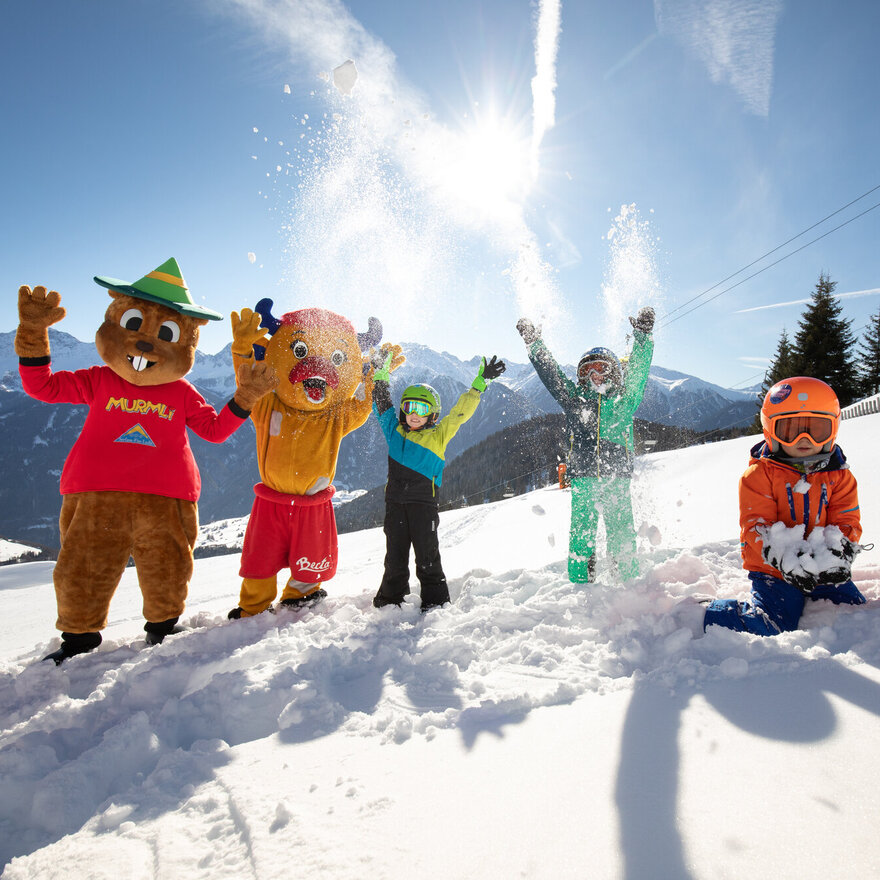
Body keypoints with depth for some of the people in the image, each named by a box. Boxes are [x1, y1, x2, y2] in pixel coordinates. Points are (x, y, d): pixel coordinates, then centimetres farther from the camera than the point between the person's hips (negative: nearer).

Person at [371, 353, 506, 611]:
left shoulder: (439, 435, 3)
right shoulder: (395, 431, 10)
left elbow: (461, 412, 0)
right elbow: (382, 402, 16)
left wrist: (481, 382, -3)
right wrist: (381, 372, 14)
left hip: (424, 503, -2)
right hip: (395, 501, 3)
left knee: (427, 556, 2)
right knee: (395, 556, 10)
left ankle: (435, 602, 13)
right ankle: (390, 600, 23)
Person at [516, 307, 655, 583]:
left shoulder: (625, 400, 12)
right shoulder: (574, 399, 13)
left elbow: (638, 367, 8)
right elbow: (550, 372, 16)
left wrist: (643, 335, 1)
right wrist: (533, 343, 16)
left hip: (617, 479, 0)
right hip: (583, 478, 0)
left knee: (622, 534, 0)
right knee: (580, 536, -2)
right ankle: (579, 585, 6)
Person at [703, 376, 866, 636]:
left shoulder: (839, 476, 6)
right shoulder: (759, 474, -7)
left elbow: (847, 522, 2)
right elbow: (755, 525, -13)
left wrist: (838, 556, -21)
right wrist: (785, 559, -30)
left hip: (825, 572, 5)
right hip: (773, 570, -5)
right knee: (769, 629, -19)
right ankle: (712, 613, 6)